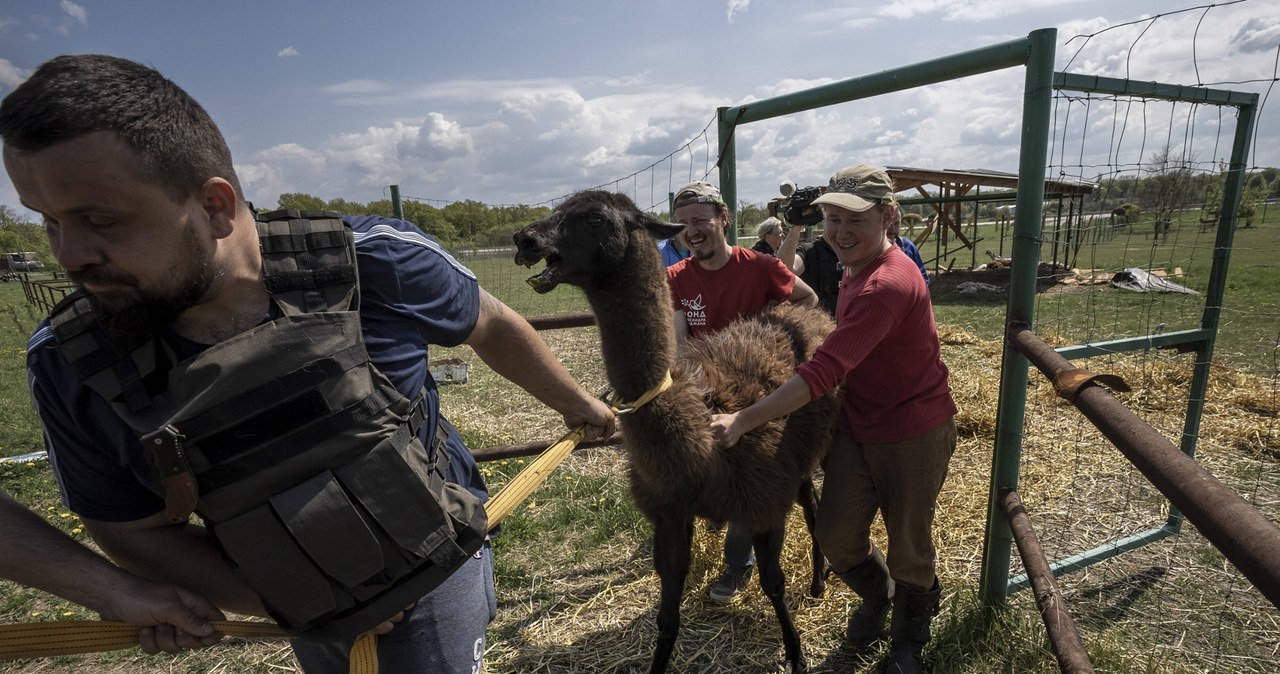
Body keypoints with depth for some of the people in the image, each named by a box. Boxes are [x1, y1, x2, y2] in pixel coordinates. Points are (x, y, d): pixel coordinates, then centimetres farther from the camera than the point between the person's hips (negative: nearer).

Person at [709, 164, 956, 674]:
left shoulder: (888, 285, -30)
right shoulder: (857, 269, 1)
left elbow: (824, 370, -37)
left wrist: (742, 421, -37)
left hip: (913, 435, -7)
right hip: (857, 427, 7)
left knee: (909, 546, 15)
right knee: (836, 536, 12)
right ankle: (876, 595, 47)